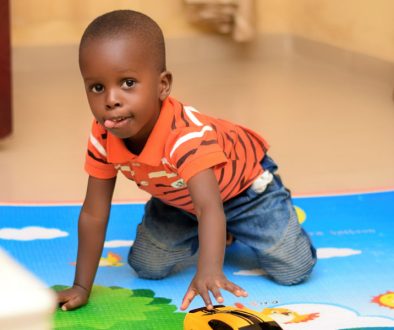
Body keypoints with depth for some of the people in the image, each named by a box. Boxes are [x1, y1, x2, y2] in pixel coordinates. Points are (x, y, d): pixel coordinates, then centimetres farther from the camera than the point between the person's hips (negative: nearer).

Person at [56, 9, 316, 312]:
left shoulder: (187, 135, -46)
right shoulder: (103, 138, -28)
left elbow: (209, 207, -57)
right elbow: (93, 214, -20)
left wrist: (209, 272, -74)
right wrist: (81, 287, -21)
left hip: (243, 184, -4)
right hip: (180, 199, 5)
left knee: (293, 271, -10)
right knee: (148, 268, -2)